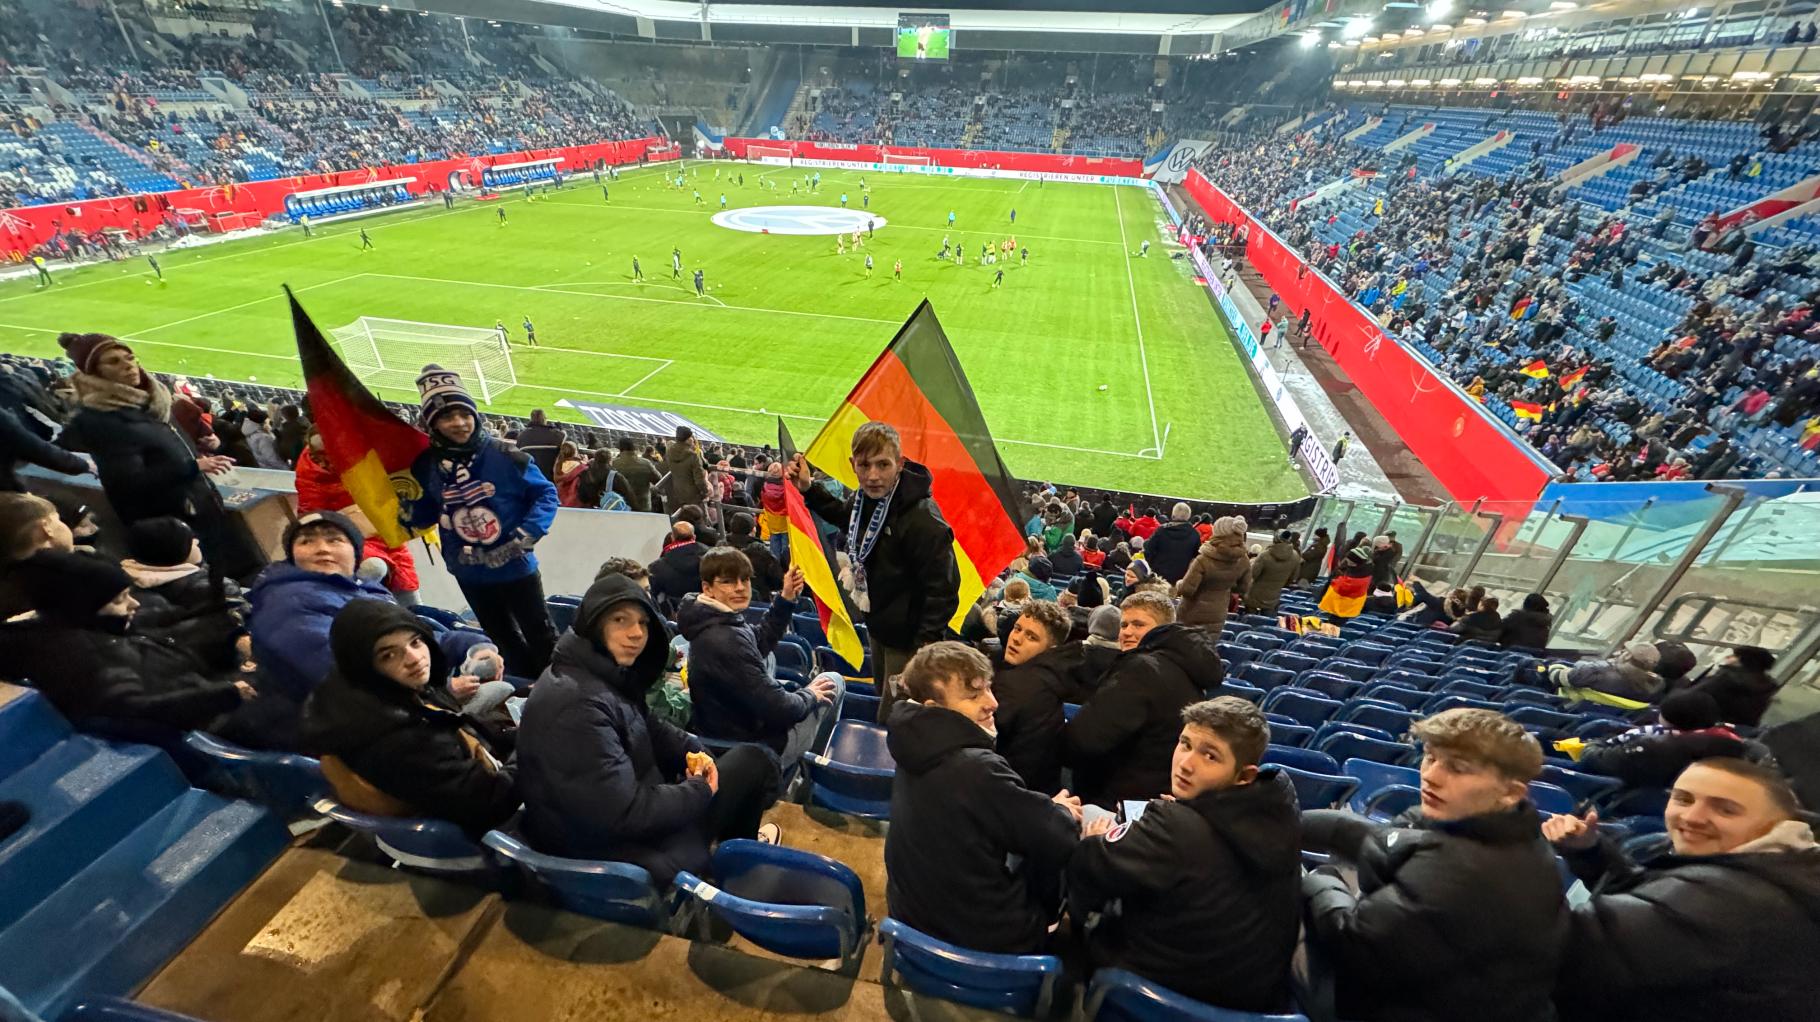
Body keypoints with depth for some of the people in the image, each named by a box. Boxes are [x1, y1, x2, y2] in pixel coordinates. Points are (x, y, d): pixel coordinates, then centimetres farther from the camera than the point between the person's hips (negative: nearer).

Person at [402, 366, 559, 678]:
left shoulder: (504, 457, -18)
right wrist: (405, 507, -14)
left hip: (516, 567, -4)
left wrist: (525, 537, -21)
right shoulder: (426, 465, -6)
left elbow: (546, 494, -12)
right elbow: (424, 517, 7)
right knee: (504, 641, 20)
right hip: (470, 574, 5)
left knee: (540, 636, 11)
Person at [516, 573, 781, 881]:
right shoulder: (578, 704, -31)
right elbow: (625, 815, -32)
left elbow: (648, 730, 14)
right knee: (753, 762, -1)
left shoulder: (608, 672, -1)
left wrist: (694, 752, -4)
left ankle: (731, 838, 37)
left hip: (617, 807, 9)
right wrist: (700, 790, -17)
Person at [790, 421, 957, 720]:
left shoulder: (923, 520, -32)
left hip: (907, 639, -8)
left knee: (891, 721, 3)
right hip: (876, 624, 8)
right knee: (883, 701, 27)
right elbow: (845, 515, 19)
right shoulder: (867, 497, -6)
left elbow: (943, 591, -27)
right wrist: (808, 489, 5)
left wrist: (923, 650, -25)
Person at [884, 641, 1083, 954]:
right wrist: (1062, 812, -1)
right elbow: (1060, 843, -22)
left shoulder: (921, 748, -6)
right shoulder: (977, 769, -33)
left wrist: (1050, 812, -4)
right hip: (982, 938, -7)